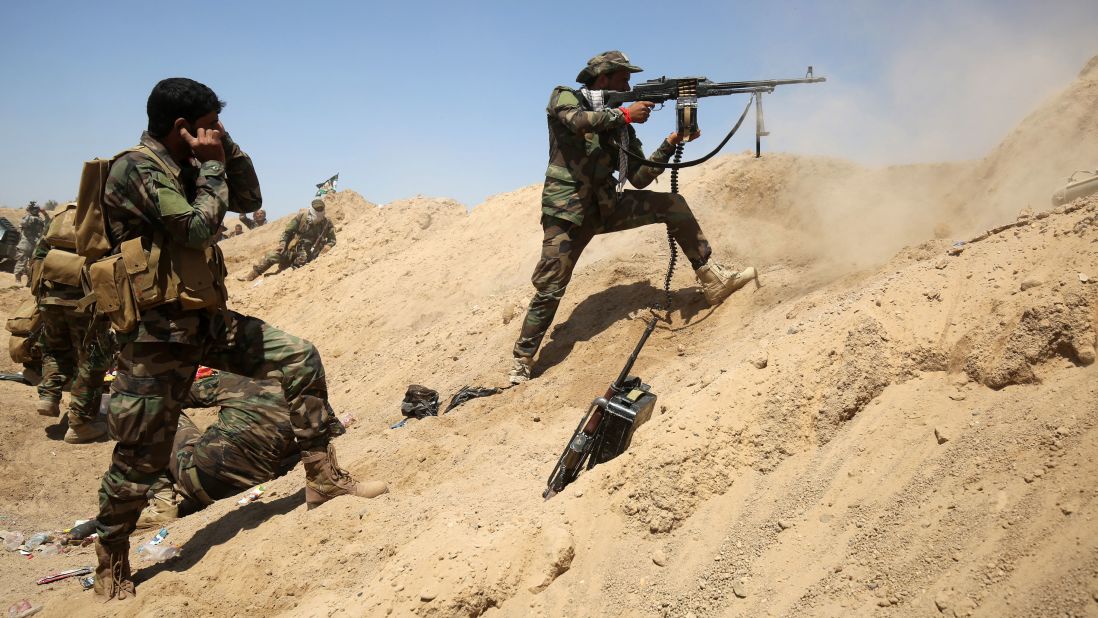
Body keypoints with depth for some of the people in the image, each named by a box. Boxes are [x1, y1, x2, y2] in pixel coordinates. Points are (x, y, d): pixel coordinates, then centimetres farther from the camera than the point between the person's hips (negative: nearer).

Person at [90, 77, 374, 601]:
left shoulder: (185, 167, 11)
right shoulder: (135, 169, -16)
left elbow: (249, 200, 16)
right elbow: (198, 228, -23)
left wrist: (228, 150, 3)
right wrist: (213, 166, -11)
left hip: (208, 322, 8)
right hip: (158, 333, -8)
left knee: (301, 360, -1)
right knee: (140, 458, 3)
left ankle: (323, 480, 9)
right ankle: (110, 563, 26)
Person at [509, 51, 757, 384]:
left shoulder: (620, 124, 10)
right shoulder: (565, 97, -1)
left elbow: (639, 178, 4)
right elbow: (578, 121, -26)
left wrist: (670, 144, -7)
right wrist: (625, 114, -20)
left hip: (606, 206, 5)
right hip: (567, 210, -5)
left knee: (672, 205, -7)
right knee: (549, 290, -9)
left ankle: (713, 281, -3)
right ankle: (521, 362, 7)